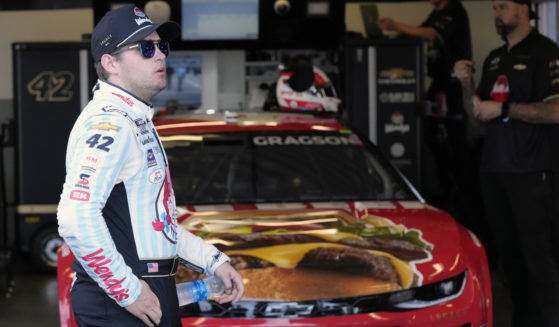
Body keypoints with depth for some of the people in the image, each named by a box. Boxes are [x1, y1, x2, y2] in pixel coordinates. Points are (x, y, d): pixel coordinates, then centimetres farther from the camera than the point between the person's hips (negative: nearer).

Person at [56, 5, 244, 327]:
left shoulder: (138, 121, 18)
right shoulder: (108, 123, -15)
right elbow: (76, 218, -27)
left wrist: (214, 261, 17)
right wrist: (127, 291, -22)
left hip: (152, 298, 10)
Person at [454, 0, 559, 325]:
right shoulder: (495, 58, 17)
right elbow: (477, 112, 20)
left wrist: (503, 108, -18)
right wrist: (468, 83, 2)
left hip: (530, 169, -8)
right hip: (495, 166, 8)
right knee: (508, 250, 11)